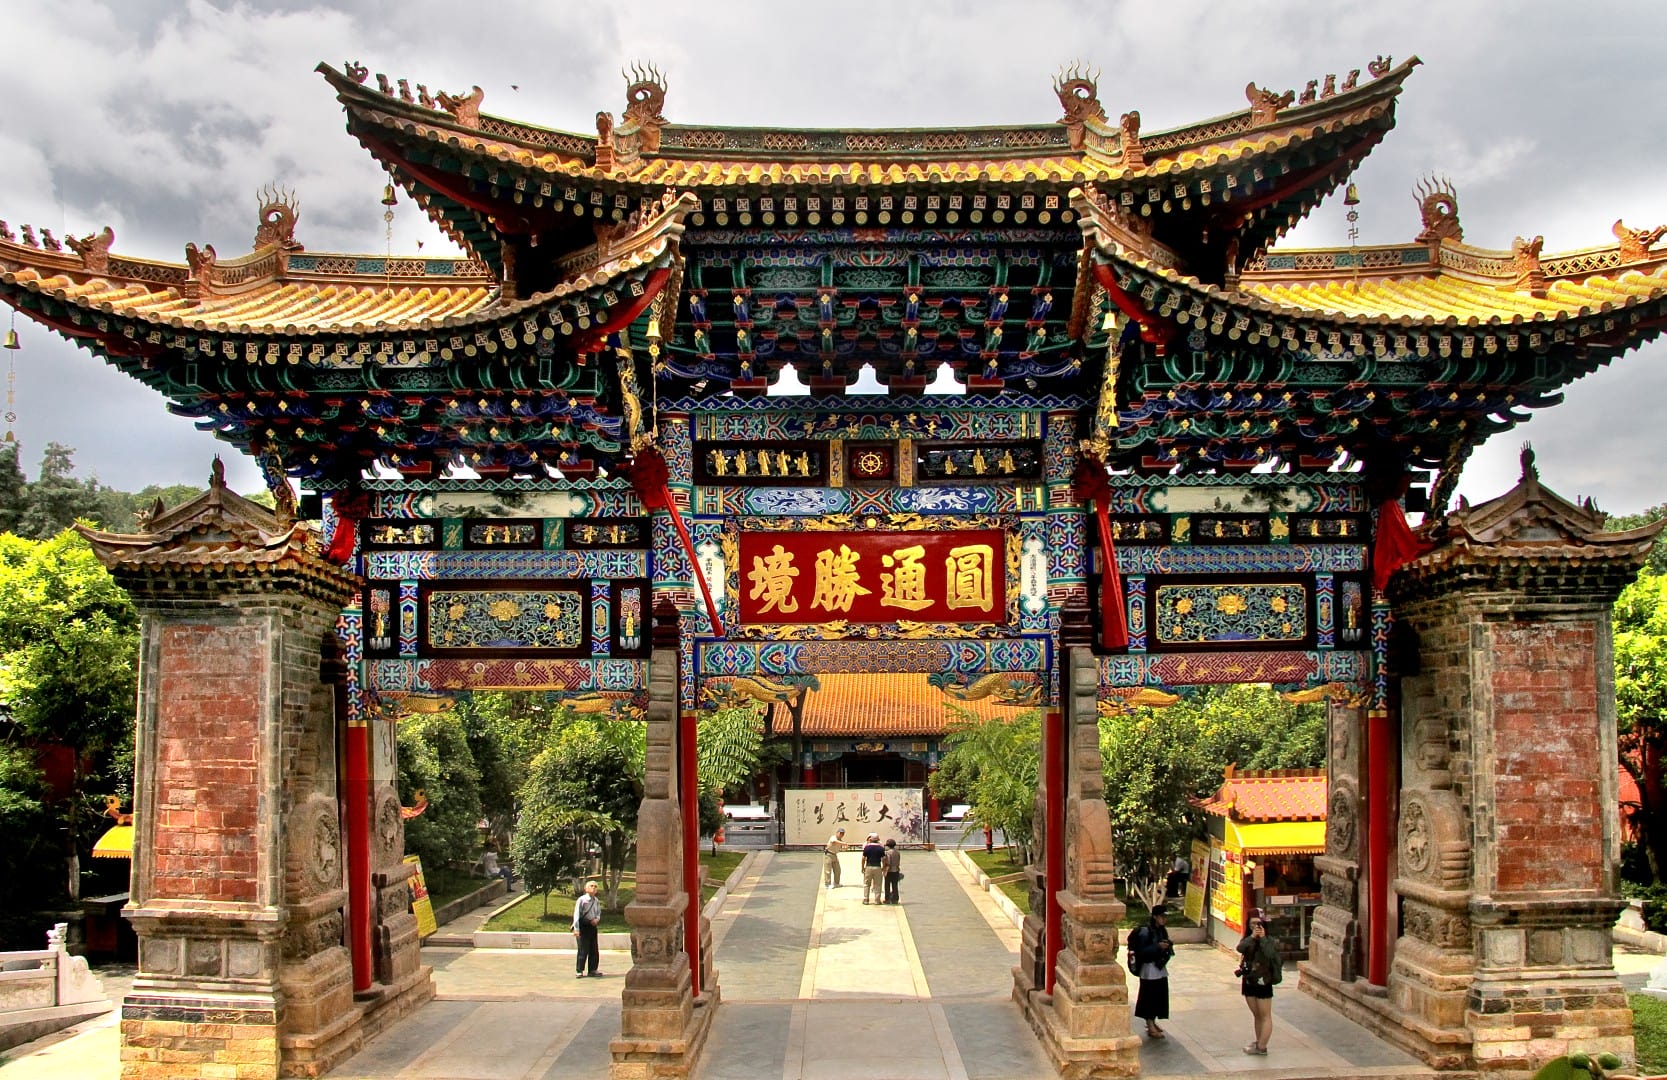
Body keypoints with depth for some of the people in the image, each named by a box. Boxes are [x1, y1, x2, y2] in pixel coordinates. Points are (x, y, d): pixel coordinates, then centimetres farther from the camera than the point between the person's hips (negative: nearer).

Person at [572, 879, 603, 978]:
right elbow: (576, 914, -14)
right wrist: (576, 929, -21)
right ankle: (580, 971, 5)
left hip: (592, 926, 6)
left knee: (594, 950, 9)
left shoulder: (596, 901, 7)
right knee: (583, 950, -5)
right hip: (583, 926, -6)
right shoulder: (581, 899, -11)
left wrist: (597, 919, -4)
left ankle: (593, 970, 20)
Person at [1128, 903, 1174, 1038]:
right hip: (1149, 970, -8)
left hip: (1160, 968, 8)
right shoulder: (1145, 931, -16)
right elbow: (1141, 951, -19)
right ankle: (1150, 1027, 3)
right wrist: (1158, 947, -26)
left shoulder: (1162, 930, 9)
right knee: (1149, 997, -3)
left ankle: (1152, 1023, 27)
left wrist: (1167, 948, -3)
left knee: (1159, 996, 12)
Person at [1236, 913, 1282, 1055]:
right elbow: (1240, 948, -17)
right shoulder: (1247, 940, 3)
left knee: (1265, 1016, 0)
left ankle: (1261, 1046, -3)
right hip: (1249, 982, 5)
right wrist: (1252, 937, -22)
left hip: (1263, 982, -5)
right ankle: (1259, 1041, 25)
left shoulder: (1268, 941, -7)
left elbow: (1269, 954, -25)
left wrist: (1262, 938, -22)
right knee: (1256, 1015, 16)